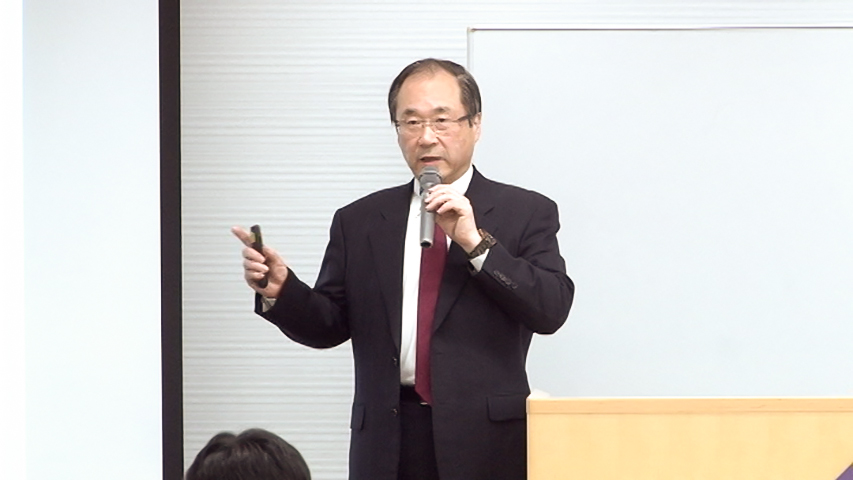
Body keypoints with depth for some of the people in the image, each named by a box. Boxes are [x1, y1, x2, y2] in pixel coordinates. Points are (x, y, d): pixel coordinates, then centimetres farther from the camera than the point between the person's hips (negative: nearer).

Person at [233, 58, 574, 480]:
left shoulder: (526, 213, 4)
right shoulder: (359, 222, 12)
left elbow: (551, 310, -8)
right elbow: (329, 326, 10)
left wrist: (475, 242, -15)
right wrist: (279, 290, -9)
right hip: (387, 441, 2)